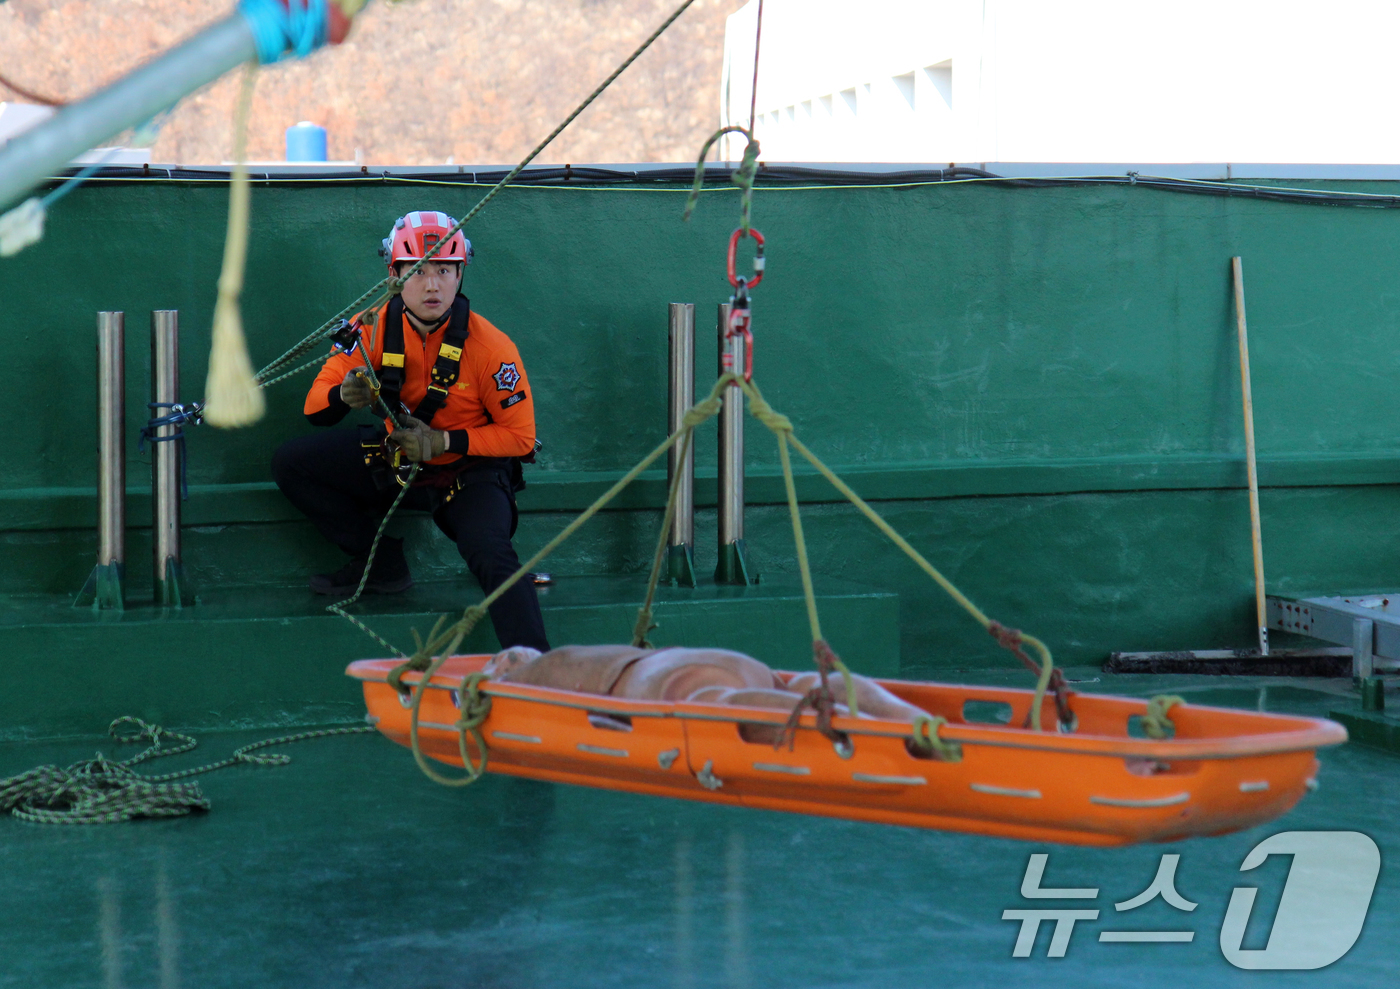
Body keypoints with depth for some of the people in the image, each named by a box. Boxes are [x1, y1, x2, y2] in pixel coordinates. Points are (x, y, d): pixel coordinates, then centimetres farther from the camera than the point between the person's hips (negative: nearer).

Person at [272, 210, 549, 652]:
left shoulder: (490, 346, -21)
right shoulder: (372, 328, -12)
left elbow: (520, 437, -15)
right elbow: (315, 409, -8)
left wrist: (443, 442, -27)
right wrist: (345, 396, -33)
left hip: (469, 470, -5)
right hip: (397, 456, 5)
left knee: (489, 553, -33)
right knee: (290, 463, -5)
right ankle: (382, 563, 5)